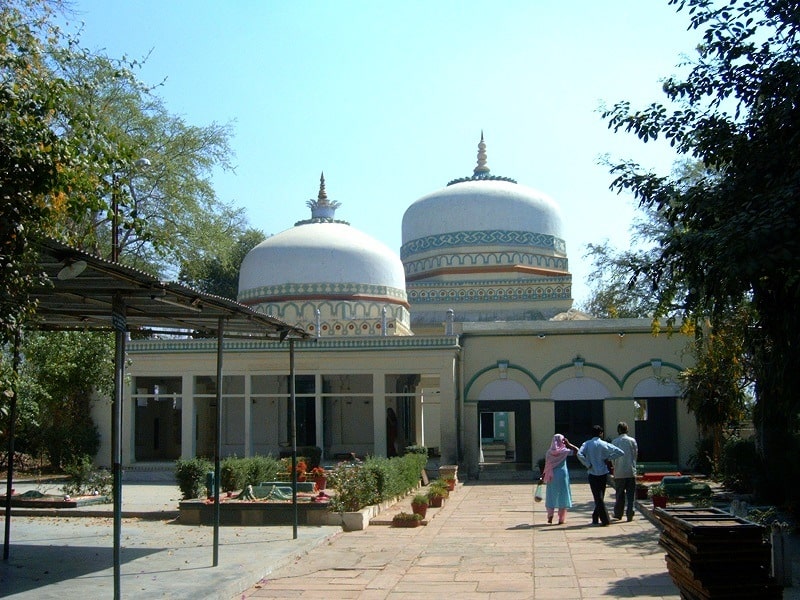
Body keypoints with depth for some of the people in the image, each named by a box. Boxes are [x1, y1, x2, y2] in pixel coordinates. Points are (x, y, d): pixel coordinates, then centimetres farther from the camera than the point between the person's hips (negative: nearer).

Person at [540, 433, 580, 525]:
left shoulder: (549, 452, 0)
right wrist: (568, 444, 1)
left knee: (551, 496, 13)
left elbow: (546, 466, 1)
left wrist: (543, 476, 9)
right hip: (562, 475, -3)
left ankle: (550, 516, 7)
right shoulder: (564, 451, -7)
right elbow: (577, 450, -2)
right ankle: (561, 519, 5)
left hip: (551, 476, 3)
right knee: (562, 497, 5)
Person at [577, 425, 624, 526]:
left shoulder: (587, 444, -2)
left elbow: (579, 454, -19)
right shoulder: (604, 444, -2)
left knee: (598, 498, 0)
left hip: (593, 474, -1)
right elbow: (620, 452, -5)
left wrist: (588, 465, -9)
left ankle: (605, 520, -6)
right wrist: (609, 458, 4)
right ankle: (595, 518, 21)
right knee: (600, 497, 14)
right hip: (603, 473, 1)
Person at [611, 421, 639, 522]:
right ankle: (630, 515, 0)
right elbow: (636, 454, 5)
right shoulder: (632, 441, 0)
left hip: (619, 472, 0)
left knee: (620, 494, 10)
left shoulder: (614, 442, -1)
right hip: (631, 472, 0)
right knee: (631, 494, 4)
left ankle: (618, 514, 16)